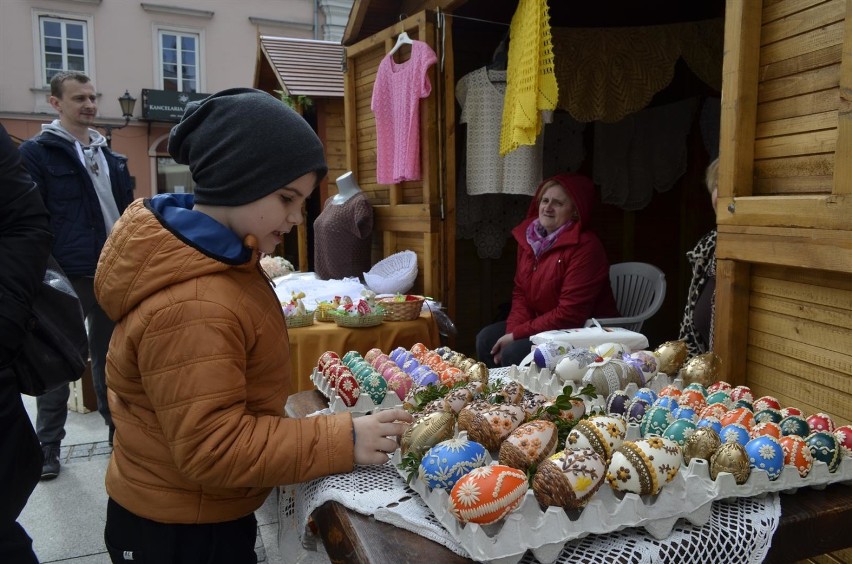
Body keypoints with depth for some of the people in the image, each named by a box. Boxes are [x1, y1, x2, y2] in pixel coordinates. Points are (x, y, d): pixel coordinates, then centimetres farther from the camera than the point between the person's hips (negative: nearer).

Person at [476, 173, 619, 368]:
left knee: (515, 353, -24)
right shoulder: (529, 238, 3)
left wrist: (516, 335, -20)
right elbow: (521, 294, 7)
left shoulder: (585, 247, -20)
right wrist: (511, 333, -10)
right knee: (487, 339, -4)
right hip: (543, 326, 8)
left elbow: (570, 314, -23)